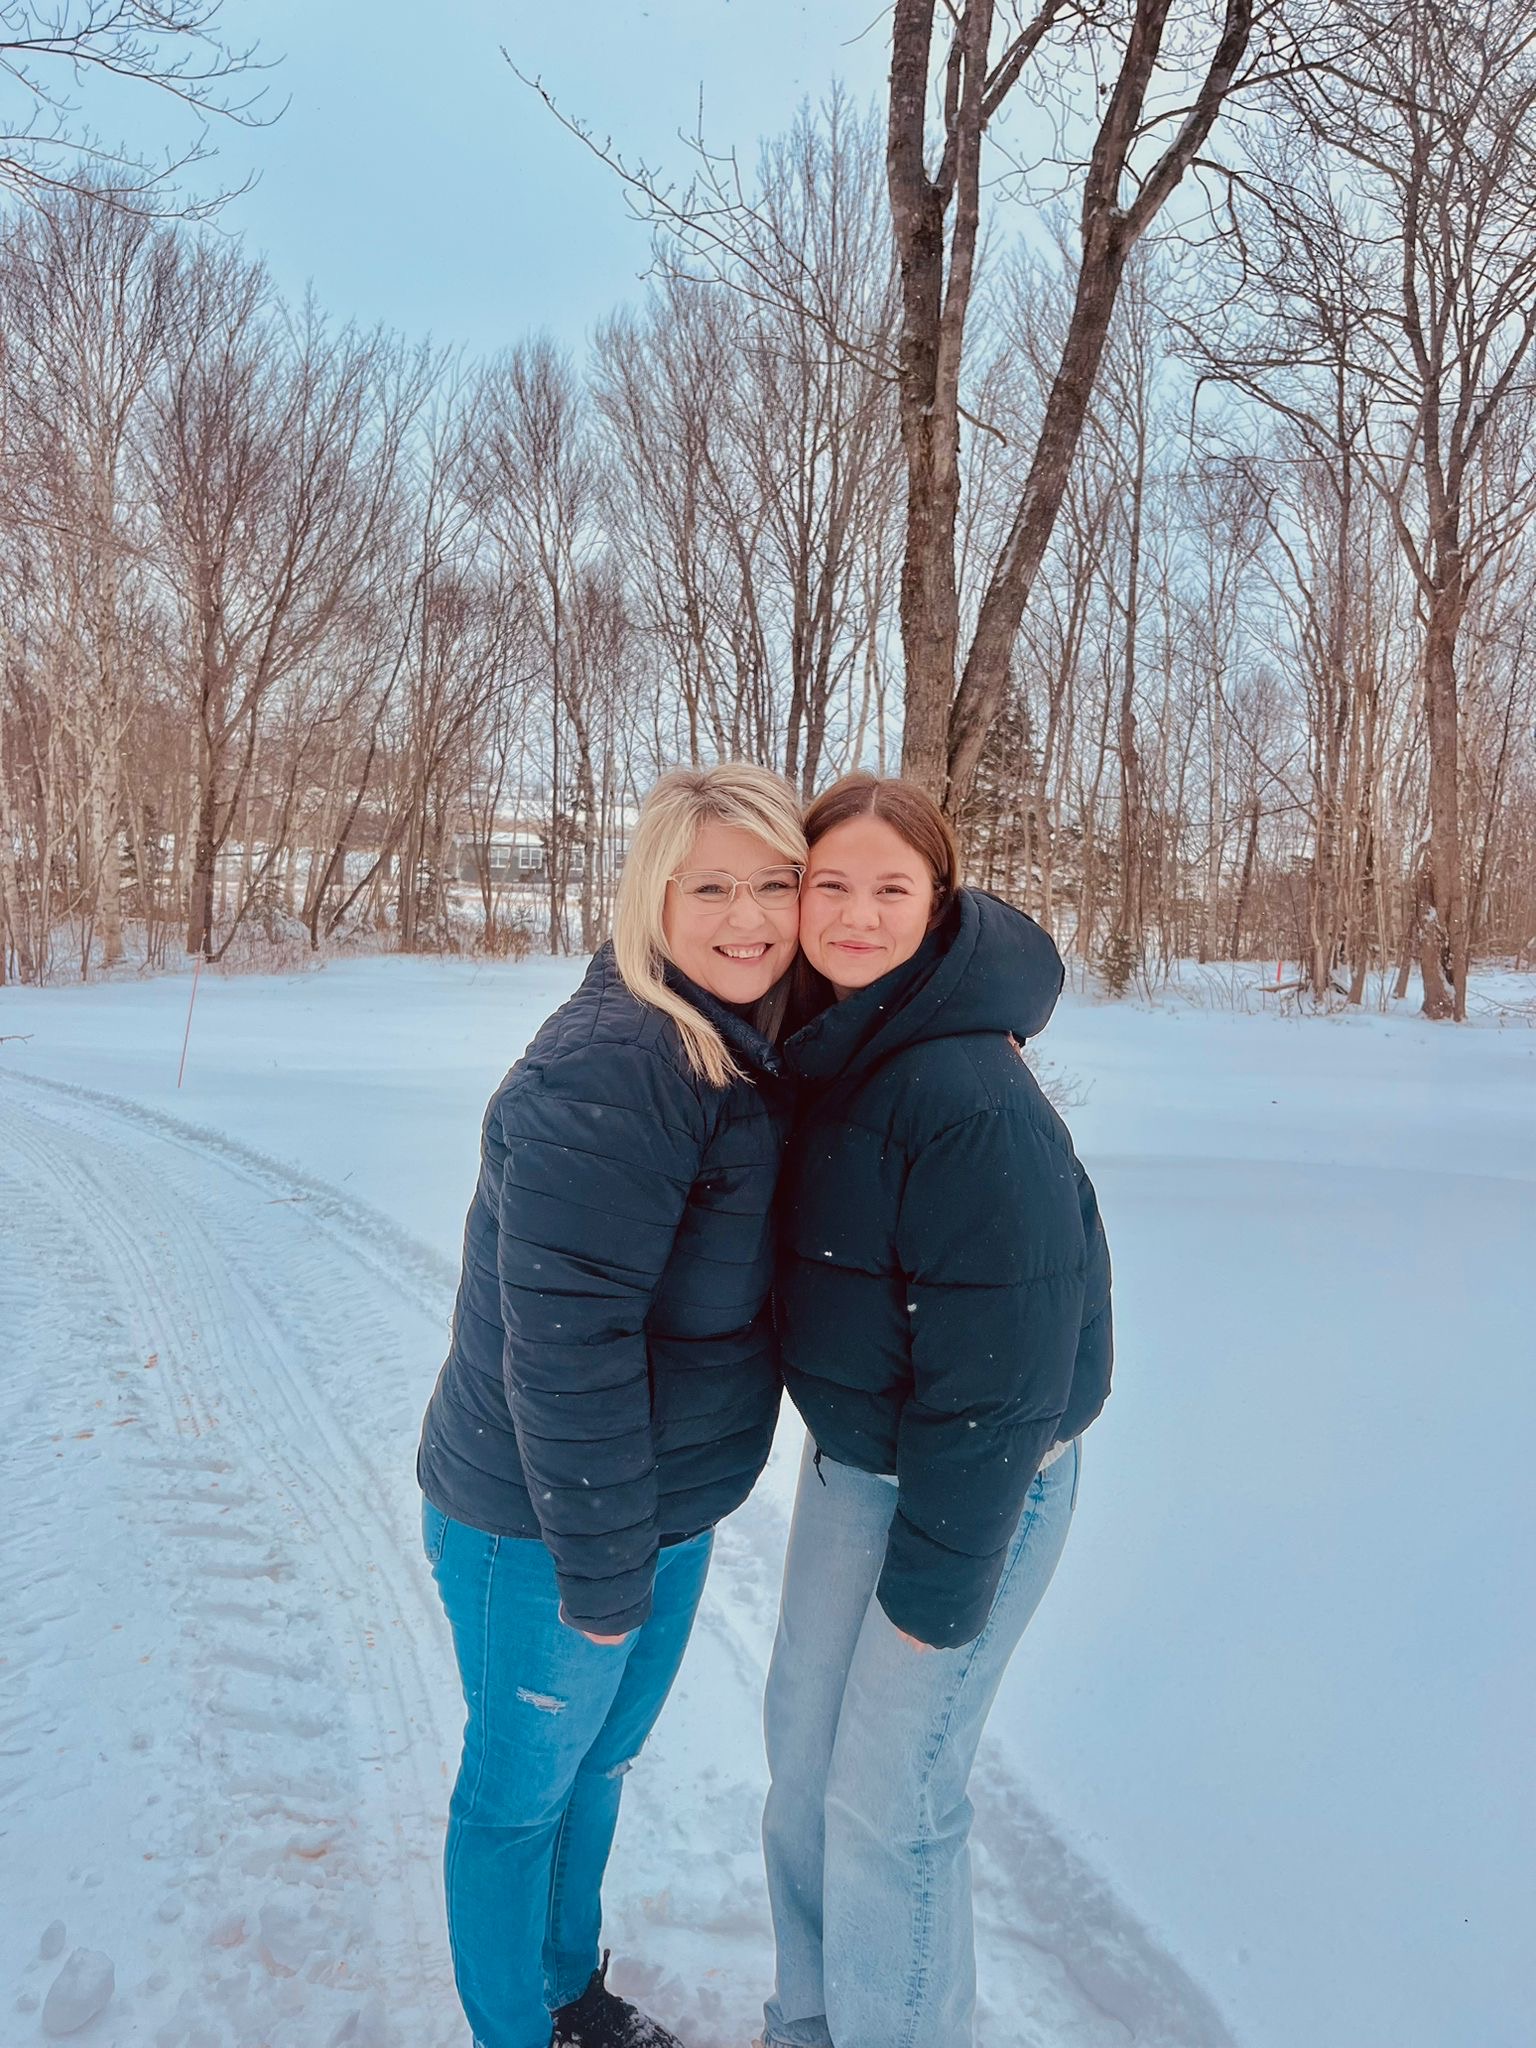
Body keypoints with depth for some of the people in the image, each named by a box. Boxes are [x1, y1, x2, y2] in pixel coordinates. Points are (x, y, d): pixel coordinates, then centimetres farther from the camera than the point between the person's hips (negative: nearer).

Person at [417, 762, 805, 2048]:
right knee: (523, 1784, 15)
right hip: (542, 1526, -8)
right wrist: (601, 1565, -22)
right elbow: (562, 1334, -28)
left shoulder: (749, 1057, 1)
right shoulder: (610, 1070, -28)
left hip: (671, 1506, 8)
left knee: (602, 1757, 26)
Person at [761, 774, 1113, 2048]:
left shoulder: (972, 1102, -27)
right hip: (848, 1462, 8)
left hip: (981, 1485, -8)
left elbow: (994, 1366, -23)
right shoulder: (817, 1051, -2)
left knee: (887, 1796, 3)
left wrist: (935, 1580, -17)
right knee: (802, 1733, 19)